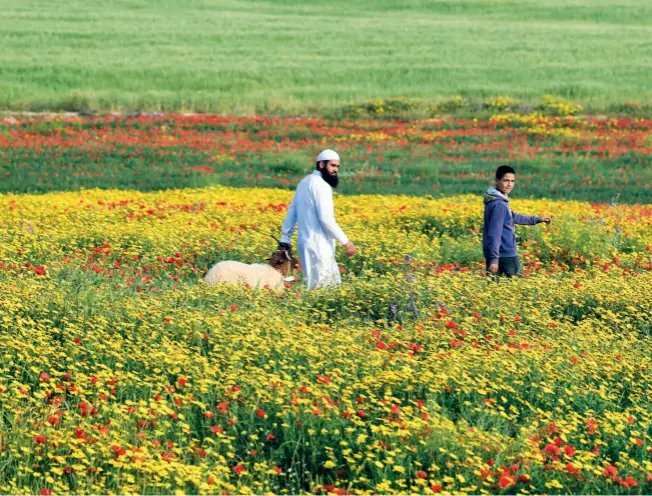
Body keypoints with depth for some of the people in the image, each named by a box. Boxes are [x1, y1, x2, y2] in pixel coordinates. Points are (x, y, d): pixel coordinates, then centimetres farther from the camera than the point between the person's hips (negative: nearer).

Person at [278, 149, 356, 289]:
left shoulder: (304, 182, 17)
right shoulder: (321, 185, -13)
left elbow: (292, 211, 19)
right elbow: (326, 219, -19)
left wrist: (285, 238, 22)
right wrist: (345, 241, -13)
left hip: (305, 242, 10)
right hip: (318, 245, -10)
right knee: (323, 288, -10)